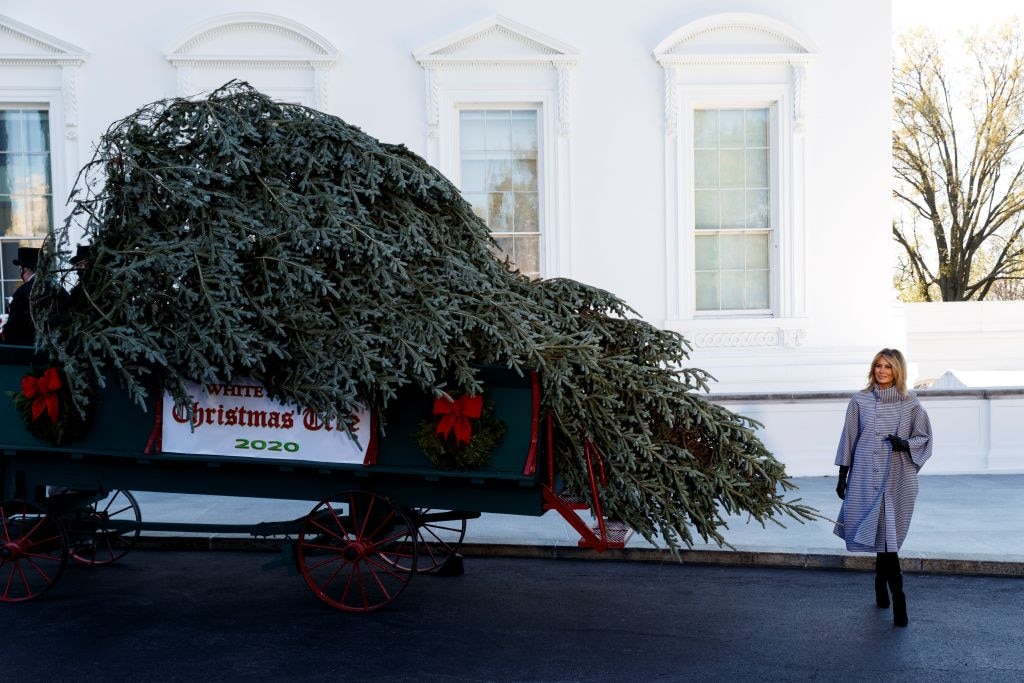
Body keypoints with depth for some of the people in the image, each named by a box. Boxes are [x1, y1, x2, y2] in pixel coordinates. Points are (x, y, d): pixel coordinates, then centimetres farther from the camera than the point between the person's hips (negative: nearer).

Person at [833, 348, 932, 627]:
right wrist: (842, 475, 7)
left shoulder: (910, 404, 2)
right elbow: (849, 438, 7)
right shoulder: (860, 400, 4)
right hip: (866, 476, 0)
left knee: (887, 534, -2)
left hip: (897, 478, 0)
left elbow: (924, 438, 9)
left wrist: (906, 444, -14)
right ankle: (897, 601, 10)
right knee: (879, 533, 0)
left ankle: (882, 586, 16)